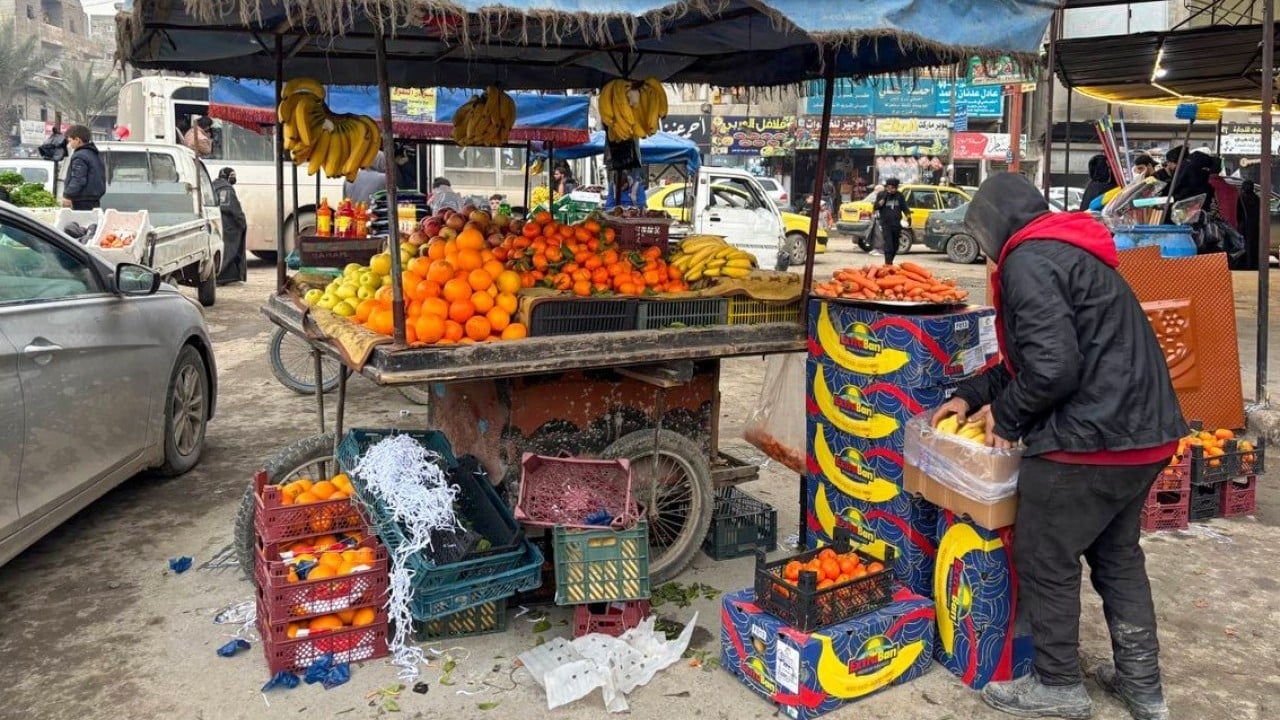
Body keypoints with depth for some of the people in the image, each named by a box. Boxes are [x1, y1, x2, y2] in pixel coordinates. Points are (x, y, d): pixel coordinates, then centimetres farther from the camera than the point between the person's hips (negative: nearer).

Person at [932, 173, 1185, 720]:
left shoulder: (1028, 260, -14)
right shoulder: (1070, 252, 18)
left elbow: (1051, 367, -23)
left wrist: (1006, 417, -8)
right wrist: (972, 395, 17)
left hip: (1091, 439, -10)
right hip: (1144, 432, 10)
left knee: (1045, 561, 6)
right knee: (1117, 555, 21)